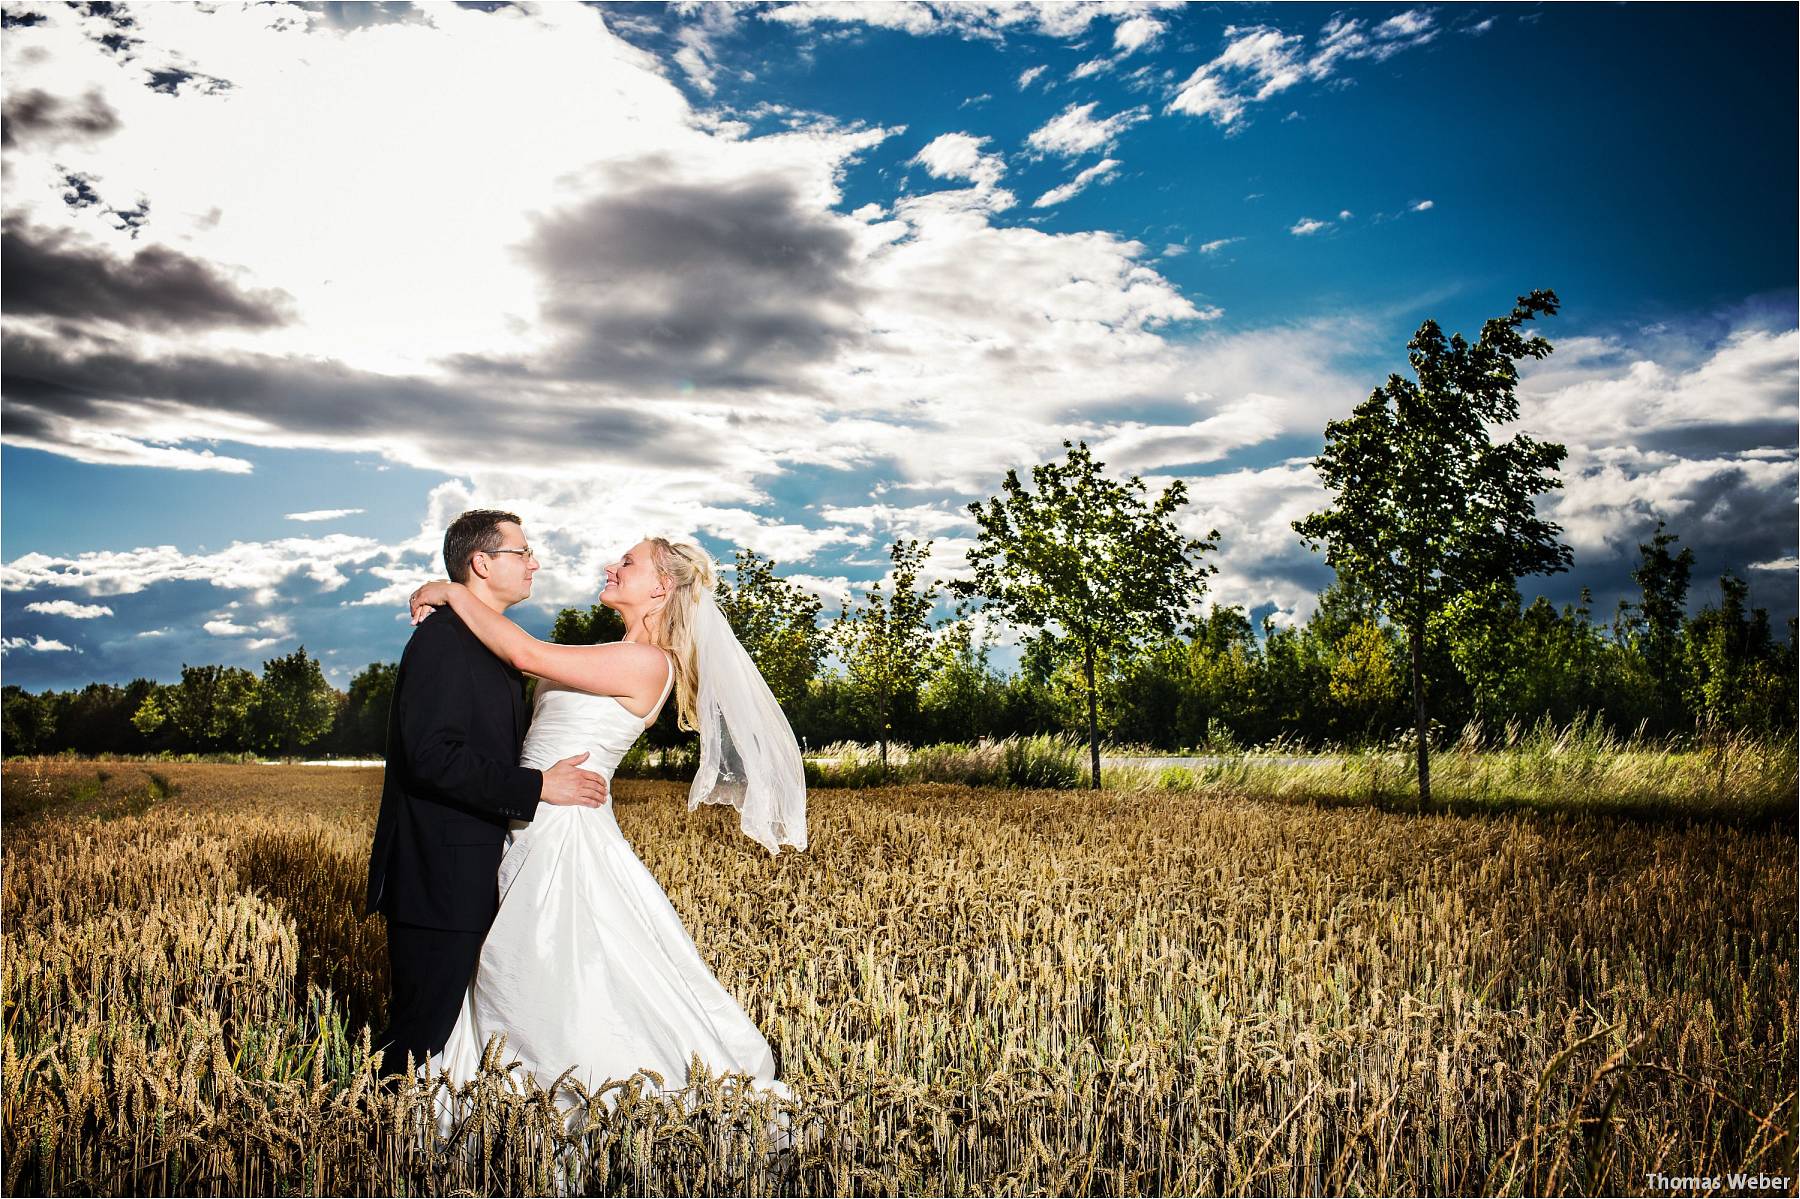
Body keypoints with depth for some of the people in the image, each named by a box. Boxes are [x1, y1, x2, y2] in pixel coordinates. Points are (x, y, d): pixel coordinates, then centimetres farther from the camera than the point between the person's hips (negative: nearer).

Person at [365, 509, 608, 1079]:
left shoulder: (494, 645, 16)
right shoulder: (442, 639, -15)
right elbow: (432, 756, -25)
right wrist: (537, 787, -22)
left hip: (473, 880, 10)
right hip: (439, 883, -10)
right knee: (422, 1033, -1)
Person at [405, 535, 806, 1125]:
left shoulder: (647, 662, -17)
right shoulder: (618, 658, 13)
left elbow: (529, 655, -21)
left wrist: (455, 593, -11)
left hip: (566, 837, -9)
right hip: (540, 837, 9)